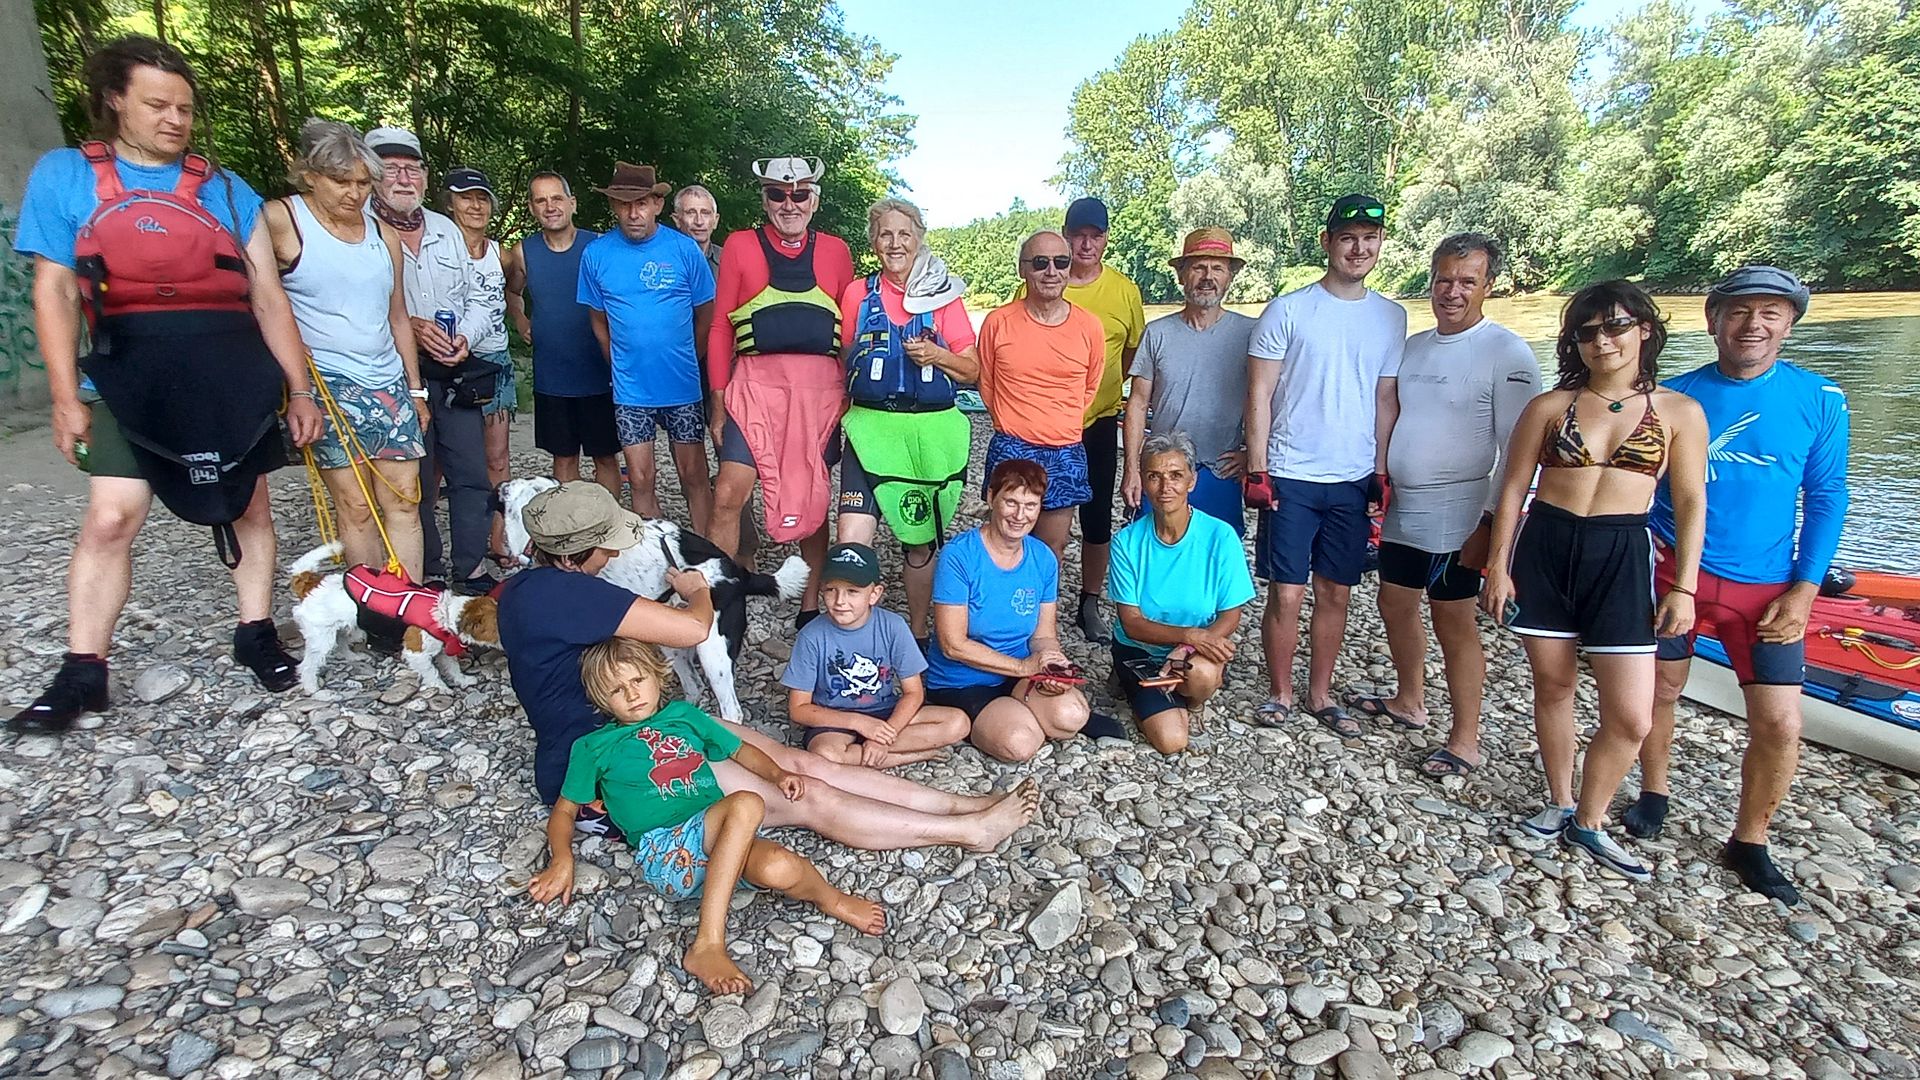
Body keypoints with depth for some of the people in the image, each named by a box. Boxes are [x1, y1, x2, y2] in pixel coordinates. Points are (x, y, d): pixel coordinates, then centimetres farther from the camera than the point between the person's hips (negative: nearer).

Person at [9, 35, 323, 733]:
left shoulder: (227, 191, 9)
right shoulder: (64, 174, 6)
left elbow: (268, 297, 7)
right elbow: (55, 291, 2)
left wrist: (300, 389, 1)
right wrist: (65, 397, -6)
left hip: (238, 378, 2)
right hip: (134, 377, -1)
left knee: (251, 508, 7)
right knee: (111, 516, -6)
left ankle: (255, 634, 22)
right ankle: (82, 673, 5)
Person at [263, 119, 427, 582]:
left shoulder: (383, 234, 13)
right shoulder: (279, 220, -3)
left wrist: (415, 390, 18)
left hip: (390, 381, 5)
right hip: (327, 384, -5)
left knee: (404, 502, 0)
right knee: (357, 508, -4)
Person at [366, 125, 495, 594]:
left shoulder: (447, 230, 13)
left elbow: (477, 299, 14)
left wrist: (466, 337, -4)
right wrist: (408, 327, -18)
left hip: (456, 372, 4)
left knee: (471, 474, 4)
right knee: (414, 481, 5)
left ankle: (471, 569, 14)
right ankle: (428, 572, 17)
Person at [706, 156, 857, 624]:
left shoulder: (835, 251, 12)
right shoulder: (740, 246, 8)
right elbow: (721, 328, 6)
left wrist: (850, 395, 8)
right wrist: (718, 401, 1)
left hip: (820, 388, 1)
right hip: (755, 384, -1)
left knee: (814, 500, 8)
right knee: (727, 497, -6)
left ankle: (811, 603, 21)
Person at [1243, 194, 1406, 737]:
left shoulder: (1391, 317, 9)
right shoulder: (1287, 310, -4)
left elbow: (1386, 400, 12)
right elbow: (1259, 394, -4)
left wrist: (1382, 474, 8)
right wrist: (1258, 470, -9)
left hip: (1355, 479, 4)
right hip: (1291, 477, -4)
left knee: (1336, 592, 11)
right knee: (1286, 592, -1)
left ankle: (1321, 693, 26)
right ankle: (1281, 692, 18)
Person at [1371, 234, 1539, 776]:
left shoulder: (1507, 354, -11)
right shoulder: (1414, 345, 10)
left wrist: (1491, 522, -19)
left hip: (1455, 519, -7)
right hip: (1401, 509, 7)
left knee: (1453, 622, 1)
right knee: (1395, 605, 17)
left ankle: (1465, 740, 15)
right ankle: (1408, 701, 37)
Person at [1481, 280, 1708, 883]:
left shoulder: (1679, 413, 5)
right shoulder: (1550, 406, 5)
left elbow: (1690, 504, 5)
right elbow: (1513, 489, 5)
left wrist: (1683, 587, 0)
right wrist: (1497, 566, 0)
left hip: (1620, 557, 0)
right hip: (1544, 548, 1)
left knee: (1631, 717, -3)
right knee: (1553, 685, 10)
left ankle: (1589, 822, 19)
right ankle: (1559, 804, 30)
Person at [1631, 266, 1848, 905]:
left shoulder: (1819, 401, -1)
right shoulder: (1675, 397, -1)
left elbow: (1826, 498, 2)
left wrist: (1804, 590, -5)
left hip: (1765, 587, 0)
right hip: (1675, 571, 0)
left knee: (1780, 725, -2)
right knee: (1658, 692, 9)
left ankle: (1748, 843, 19)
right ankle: (1654, 793, 34)